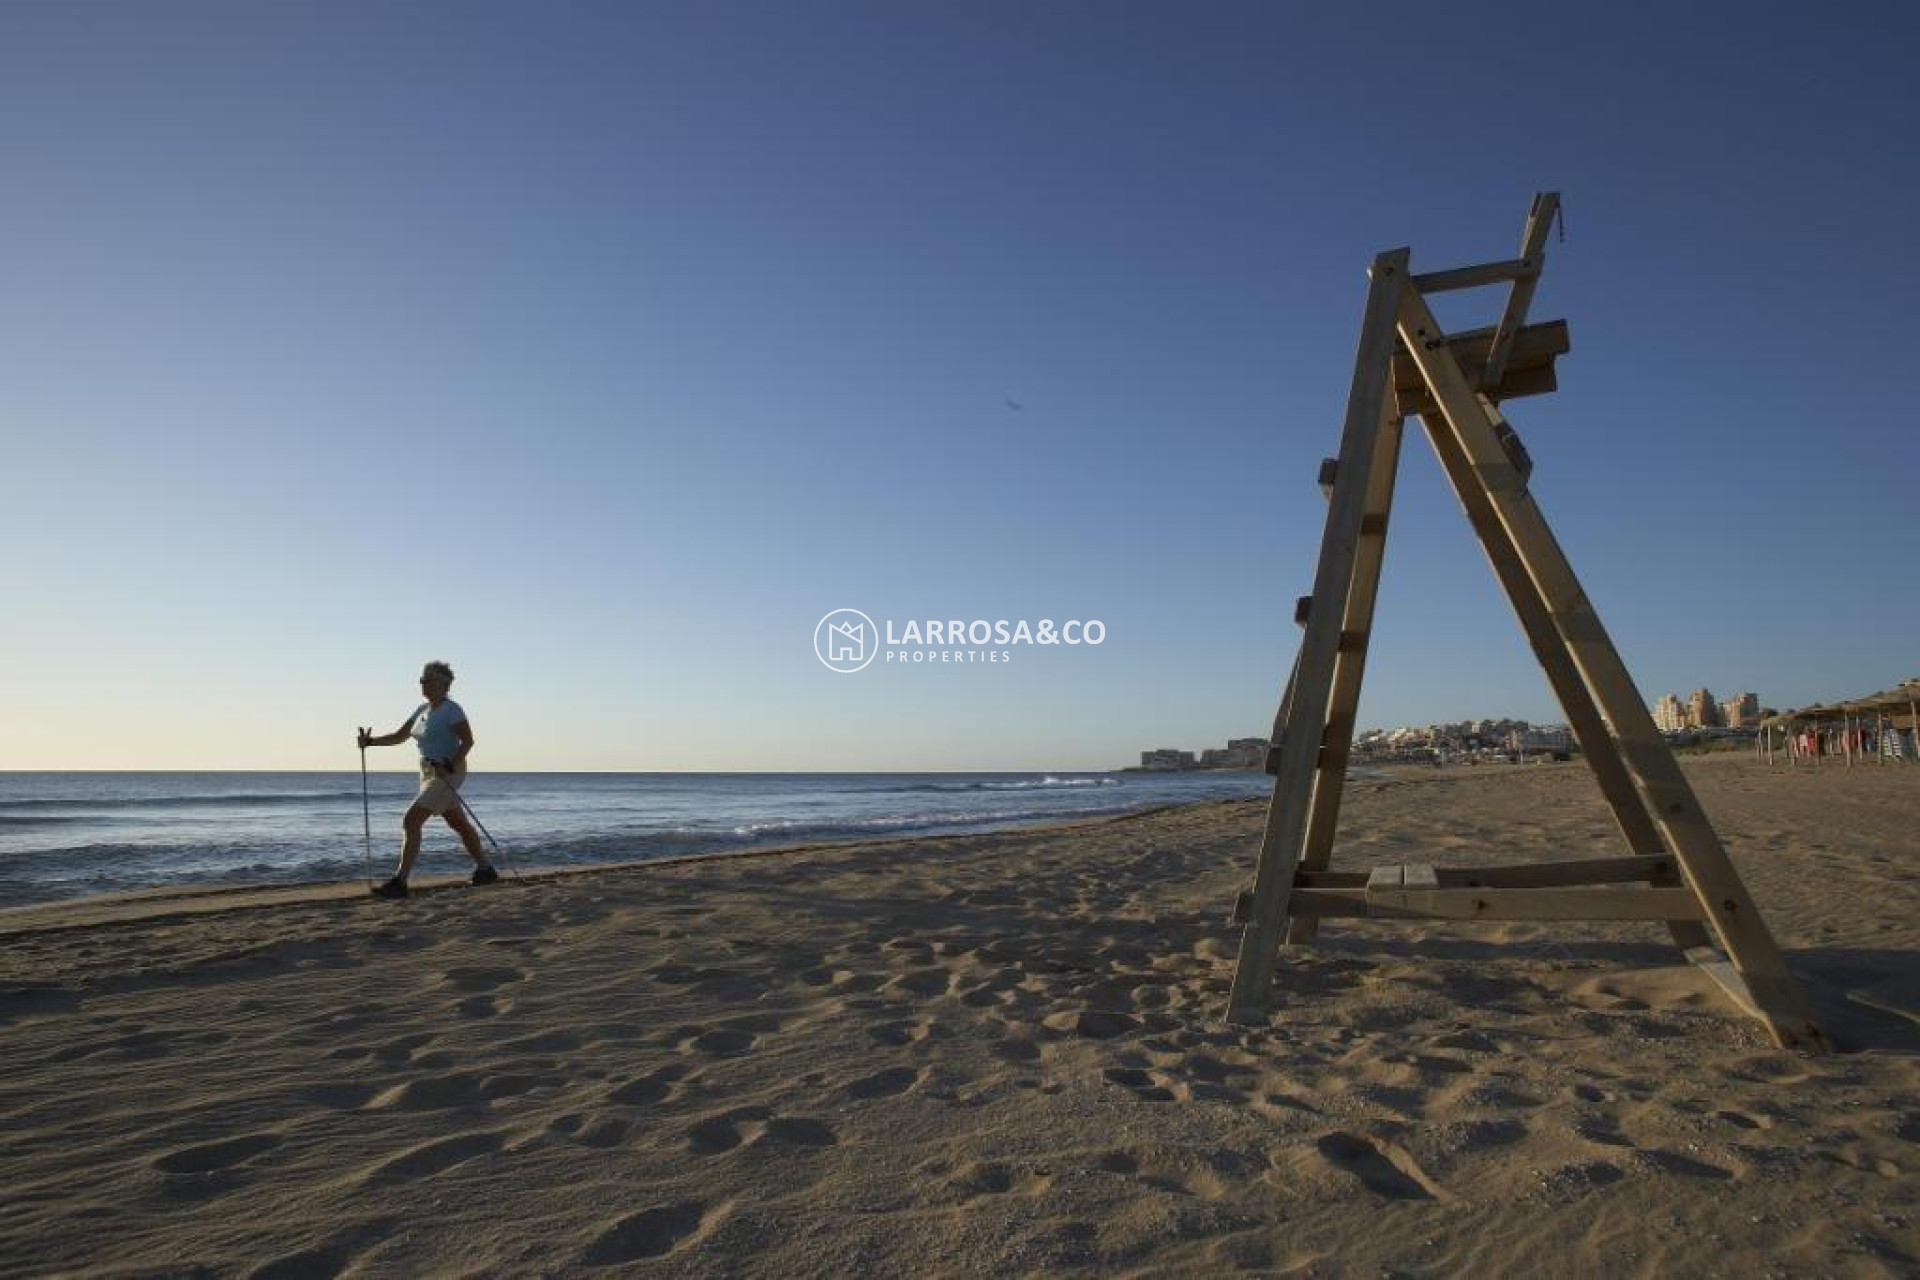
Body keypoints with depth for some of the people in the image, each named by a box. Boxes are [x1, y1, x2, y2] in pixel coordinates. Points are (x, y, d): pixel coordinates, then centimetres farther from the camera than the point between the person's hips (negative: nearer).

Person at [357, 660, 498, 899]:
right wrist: (370, 741, 0)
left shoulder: (451, 709, -14)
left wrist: (449, 767, -26)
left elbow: (468, 740, -18)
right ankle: (486, 870, 27)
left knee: (411, 821, -16)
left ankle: (399, 882, -13)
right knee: (460, 825, 16)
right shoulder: (422, 710, 12)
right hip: (429, 773, 9)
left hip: (448, 774, -9)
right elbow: (398, 736, 14)